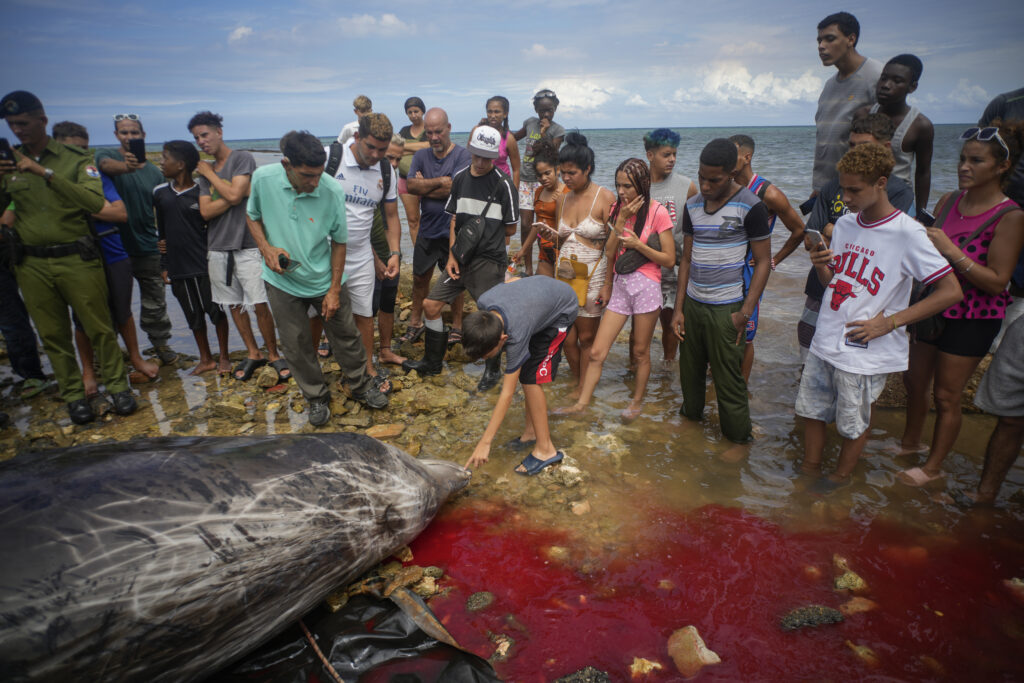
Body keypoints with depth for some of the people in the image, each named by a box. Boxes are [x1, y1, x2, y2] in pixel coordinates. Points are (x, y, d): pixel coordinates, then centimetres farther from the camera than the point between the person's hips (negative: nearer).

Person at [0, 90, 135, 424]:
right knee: (53, 336, 8)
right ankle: (73, 394, 19)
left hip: (76, 259, -3)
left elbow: (95, 202, -17)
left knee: (99, 328, 1)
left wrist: (46, 173, -23)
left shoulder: (76, 159, -2)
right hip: (31, 264, 4)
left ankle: (118, 385, 16)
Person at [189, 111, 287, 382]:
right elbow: (205, 211, 0)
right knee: (234, 305, 10)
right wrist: (241, 193, -10)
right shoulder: (204, 171, 13)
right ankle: (252, 354, 23)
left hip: (247, 245, -6)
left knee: (260, 305, -7)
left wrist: (209, 173, -1)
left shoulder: (242, 158, -2)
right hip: (218, 248, 6)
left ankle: (273, 355, 8)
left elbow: (234, 194, -16)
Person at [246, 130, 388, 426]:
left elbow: (338, 242, -8)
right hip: (282, 282, 1)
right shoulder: (263, 178, -16)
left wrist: (334, 290, -6)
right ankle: (317, 398, 32)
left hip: (324, 280, -1)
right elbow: (253, 216, 5)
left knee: (345, 336, 11)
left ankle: (361, 386, 34)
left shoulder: (332, 192, -20)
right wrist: (266, 248, -14)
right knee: (297, 345, 12)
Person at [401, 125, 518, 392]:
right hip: (460, 259, 6)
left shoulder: (503, 184, -8)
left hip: (489, 261, -6)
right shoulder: (460, 178, 8)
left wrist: (481, 233, 4)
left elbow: (511, 228, -3)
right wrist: (451, 256, 3)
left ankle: (493, 370, 22)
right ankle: (433, 362, 25)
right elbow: (454, 220, 11)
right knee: (430, 304, 7)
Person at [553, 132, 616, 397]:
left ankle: (584, 390, 19)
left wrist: (608, 284, -13)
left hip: (592, 275, -5)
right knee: (567, 338, 6)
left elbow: (612, 246, -10)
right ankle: (578, 382, 27)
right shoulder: (562, 198, 9)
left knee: (587, 337, 4)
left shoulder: (605, 197, -8)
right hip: (563, 274, 5)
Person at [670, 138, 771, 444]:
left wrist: (745, 312, -13)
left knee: (728, 379, 1)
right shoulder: (693, 205, 6)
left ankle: (738, 439, 20)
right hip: (692, 303, 5)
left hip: (726, 308, -5)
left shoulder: (750, 207, -10)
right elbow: (687, 258, 11)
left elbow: (763, 262, -7)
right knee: (690, 369, 15)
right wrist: (678, 308, 7)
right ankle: (691, 413, 39)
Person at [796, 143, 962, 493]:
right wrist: (821, 265, -8)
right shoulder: (844, 224, 5)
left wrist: (888, 322, -17)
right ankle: (809, 471, 35)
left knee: (852, 423, 11)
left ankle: (841, 476, 34)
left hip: (865, 351, -6)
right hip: (825, 341, 6)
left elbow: (951, 291, -14)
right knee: (812, 410, 15)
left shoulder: (907, 233, -15)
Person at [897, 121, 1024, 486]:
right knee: (914, 380, 17)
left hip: (973, 320, -6)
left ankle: (933, 466, 22)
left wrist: (951, 252, -28)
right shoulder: (948, 202, 1)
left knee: (946, 395, 4)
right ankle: (910, 442, 39)